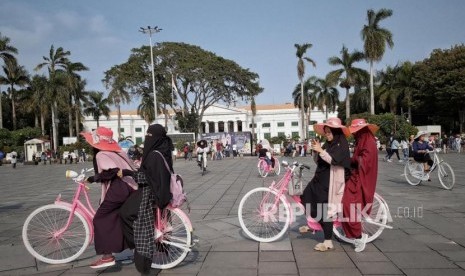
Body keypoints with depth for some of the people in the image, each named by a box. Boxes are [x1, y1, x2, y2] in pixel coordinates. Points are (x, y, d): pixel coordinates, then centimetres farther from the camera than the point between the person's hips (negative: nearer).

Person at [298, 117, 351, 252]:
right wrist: (316, 149, -5)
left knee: (325, 209, -7)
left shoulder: (342, 144, -9)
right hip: (320, 178, 8)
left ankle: (328, 242, 3)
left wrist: (321, 150, -25)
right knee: (306, 198, 11)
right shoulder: (328, 144, 12)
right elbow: (317, 160, 11)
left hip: (330, 181, -8)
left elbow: (334, 160, -22)